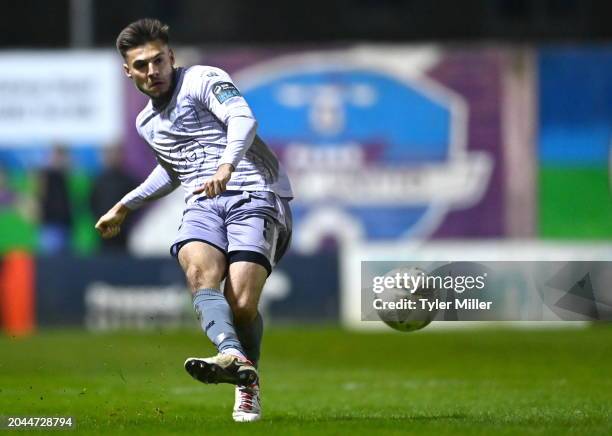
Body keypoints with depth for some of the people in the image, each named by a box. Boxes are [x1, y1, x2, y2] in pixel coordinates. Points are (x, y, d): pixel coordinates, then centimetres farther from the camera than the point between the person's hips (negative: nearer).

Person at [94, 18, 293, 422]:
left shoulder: (203, 80, 0)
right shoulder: (146, 123, 24)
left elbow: (243, 118, -18)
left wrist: (226, 166, -36)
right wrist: (126, 205, 49)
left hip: (254, 195, -6)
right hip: (202, 204, 6)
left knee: (242, 304, -20)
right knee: (199, 272, -30)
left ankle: (248, 387, 7)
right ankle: (233, 358, -54)